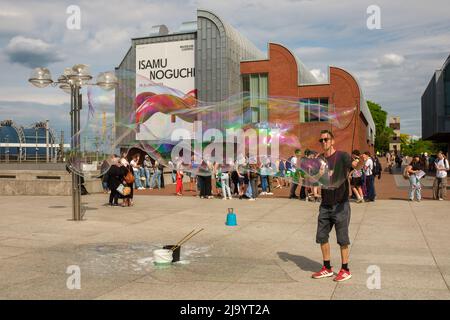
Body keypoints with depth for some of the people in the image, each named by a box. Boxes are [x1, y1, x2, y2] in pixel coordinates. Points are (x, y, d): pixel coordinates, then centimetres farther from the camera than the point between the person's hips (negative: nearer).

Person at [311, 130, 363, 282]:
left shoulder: (341, 156, -9)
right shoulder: (320, 159, 8)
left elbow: (355, 165, -28)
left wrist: (360, 162, -50)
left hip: (340, 204, -6)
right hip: (325, 204, 6)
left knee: (342, 239, 2)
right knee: (322, 236, 10)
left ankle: (345, 270, 17)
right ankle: (327, 268, 25)